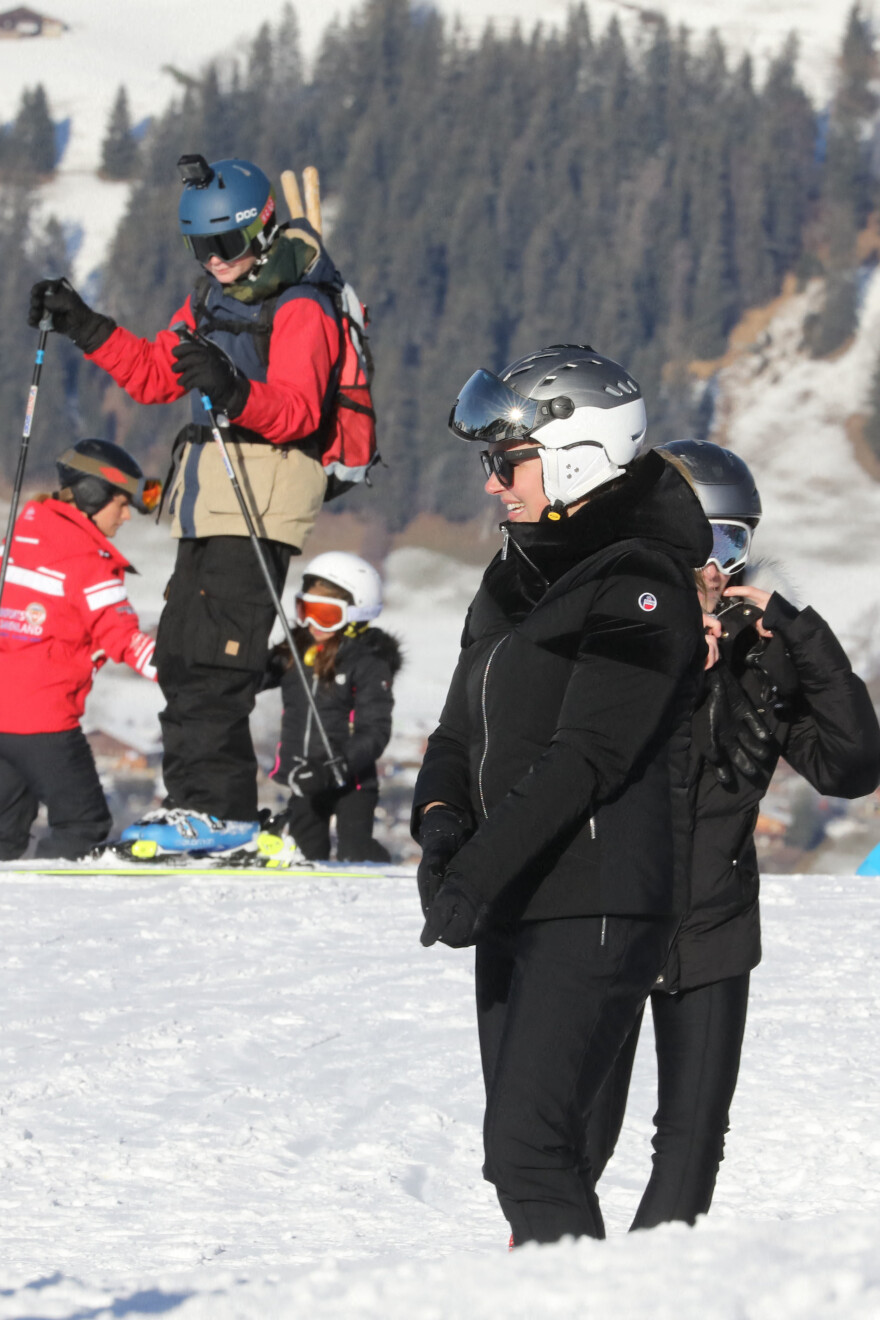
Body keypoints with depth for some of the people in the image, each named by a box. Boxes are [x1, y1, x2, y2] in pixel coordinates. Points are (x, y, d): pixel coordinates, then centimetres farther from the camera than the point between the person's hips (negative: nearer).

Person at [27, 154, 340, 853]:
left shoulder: (300, 309, -9)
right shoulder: (209, 301, 19)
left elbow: (296, 409, -22)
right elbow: (153, 374, 26)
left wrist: (236, 391, -40)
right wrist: (84, 328, 16)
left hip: (265, 498, -9)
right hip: (207, 503, 9)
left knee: (214, 659, -16)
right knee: (180, 655, 7)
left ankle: (217, 807, -17)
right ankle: (196, 800, 10)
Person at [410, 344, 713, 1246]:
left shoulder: (640, 592, -11)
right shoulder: (515, 582, 17)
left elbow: (585, 757, -19)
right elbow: (459, 732, 17)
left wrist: (478, 874, -23)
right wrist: (441, 816, -5)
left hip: (597, 907, -9)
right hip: (515, 905, 9)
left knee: (528, 1144, -17)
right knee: (519, 1149, 9)